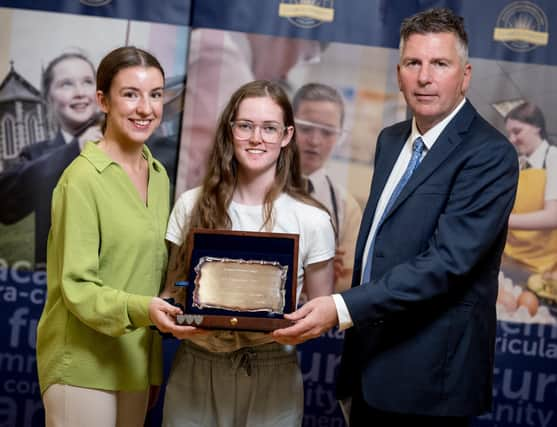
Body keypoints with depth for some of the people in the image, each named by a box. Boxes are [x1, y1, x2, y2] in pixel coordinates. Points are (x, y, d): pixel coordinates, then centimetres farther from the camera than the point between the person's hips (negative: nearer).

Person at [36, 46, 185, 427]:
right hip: (84, 362, -7)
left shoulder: (159, 175, 7)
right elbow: (77, 288, -15)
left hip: (137, 360, 7)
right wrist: (139, 308, -30)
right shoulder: (83, 178, -15)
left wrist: (163, 311, -4)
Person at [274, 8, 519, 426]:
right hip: (372, 361, 7)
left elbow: (447, 261, -24)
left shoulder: (490, 154, -15)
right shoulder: (391, 140, 10)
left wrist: (342, 309, -27)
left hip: (429, 374, -7)